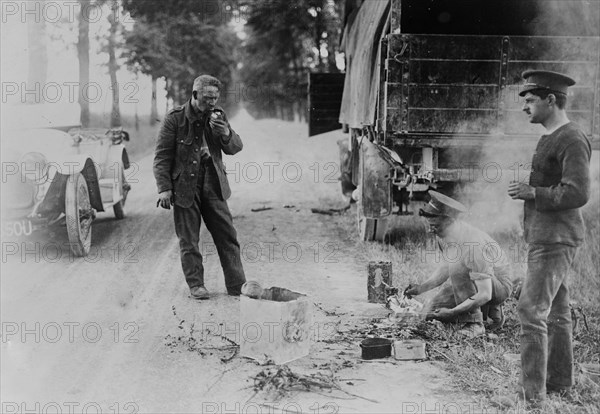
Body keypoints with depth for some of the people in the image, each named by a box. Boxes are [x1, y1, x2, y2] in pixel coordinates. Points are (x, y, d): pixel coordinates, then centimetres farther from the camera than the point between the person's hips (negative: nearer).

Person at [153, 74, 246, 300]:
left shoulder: (218, 116, 4)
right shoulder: (175, 119, -7)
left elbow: (236, 148, 6)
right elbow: (162, 156, -5)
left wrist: (226, 134, -16)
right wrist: (164, 188, -12)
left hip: (213, 187, 4)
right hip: (184, 187, -3)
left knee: (228, 236, 2)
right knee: (188, 241, 3)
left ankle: (237, 285, 8)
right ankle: (195, 285, 16)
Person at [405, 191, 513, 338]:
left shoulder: (474, 245, -35)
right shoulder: (444, 234, -9)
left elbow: (485, 294, -35)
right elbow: (445, 268, 8)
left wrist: (451, 312, -36)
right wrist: (421, 288, -6)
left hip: (499, 285, -8)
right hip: (474, 284, 8)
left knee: (457, 266, -32)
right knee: (436, 307, -4)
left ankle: (474, 323, -20)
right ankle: (489, 310, 12)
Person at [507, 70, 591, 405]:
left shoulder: (572, 139, -15)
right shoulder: (551, 139, 16)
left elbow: (578, 194, -22)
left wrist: (532, 193, -18)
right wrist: (527, 190, 12)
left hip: (556, 239, -10)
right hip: (544, 236, 10)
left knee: (532, 310, -13)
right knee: (556, 311, 15)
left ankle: (533, 392, -10)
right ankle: (560, 380, 25)